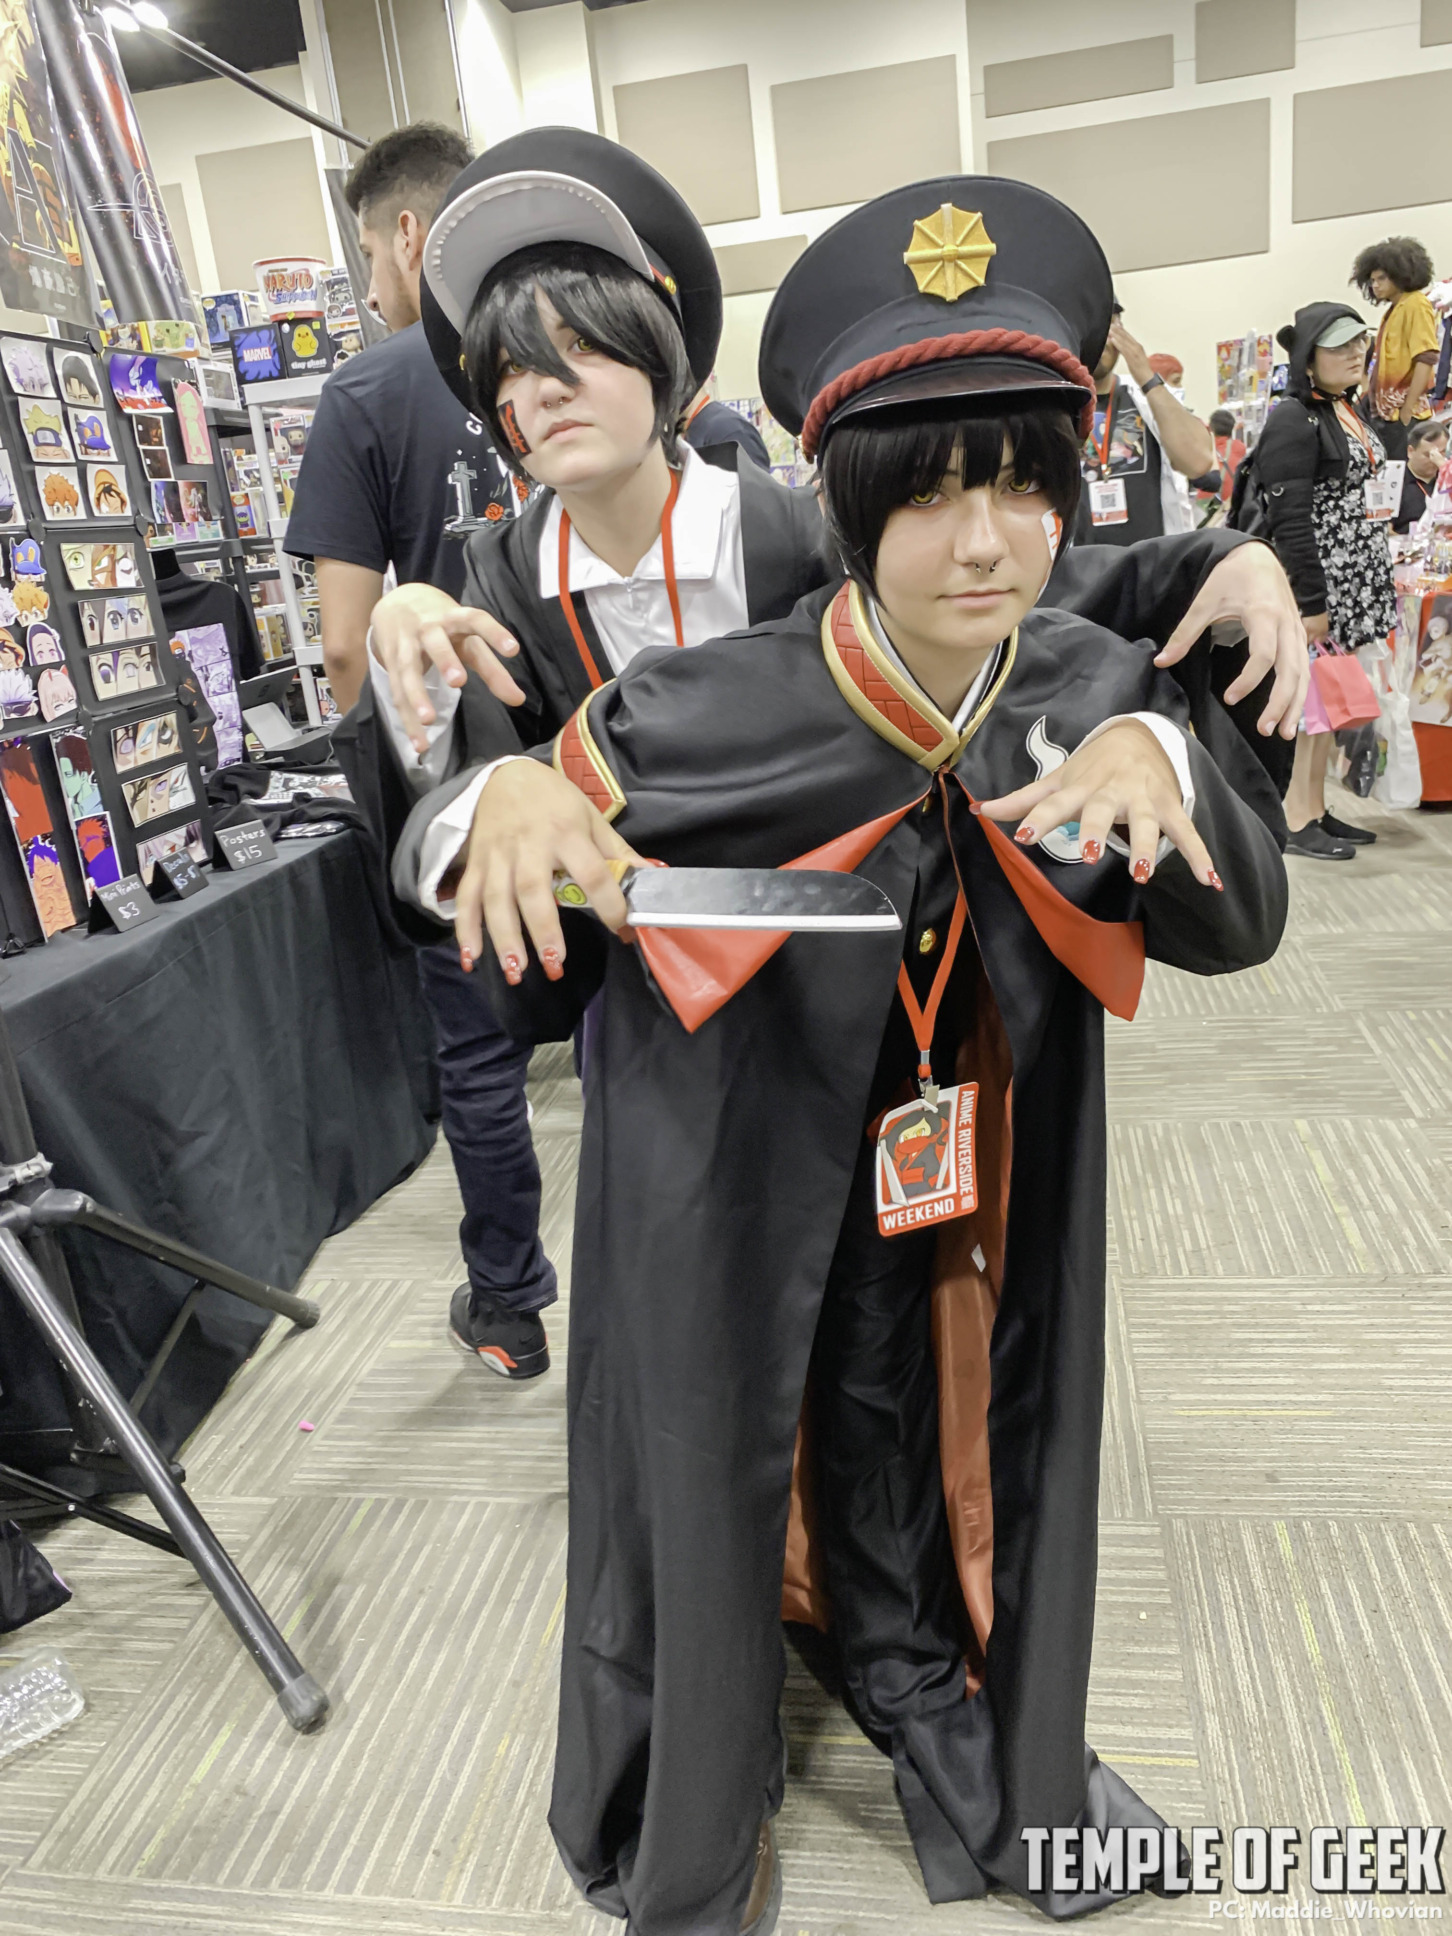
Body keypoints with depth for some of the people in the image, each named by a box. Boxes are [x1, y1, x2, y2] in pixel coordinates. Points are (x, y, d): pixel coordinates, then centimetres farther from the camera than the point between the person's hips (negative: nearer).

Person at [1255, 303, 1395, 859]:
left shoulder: (1349, 411, 16)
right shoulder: (1294, 419, -12)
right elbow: (1289, 519, -18)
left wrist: (1381, 581, 18)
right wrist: (1311, 602, -21)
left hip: (1360, 584, 9)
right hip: (1322, 583, -9)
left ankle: (1315, 808, 17)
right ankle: (1293, 822, 2)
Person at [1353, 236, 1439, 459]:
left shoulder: (1416, 305, -7)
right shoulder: (1393, 309, 18)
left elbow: (1426, 360, -15)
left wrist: (1408, 410, -19)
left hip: (1403, 412, -9)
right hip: (1385, 412, 9)